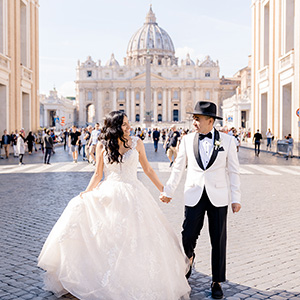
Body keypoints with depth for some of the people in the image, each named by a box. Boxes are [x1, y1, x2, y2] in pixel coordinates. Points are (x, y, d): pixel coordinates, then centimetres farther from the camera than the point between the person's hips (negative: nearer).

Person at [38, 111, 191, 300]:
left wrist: (163, 189, 10)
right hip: (109, 196, 1)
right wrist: (87, 192, -8)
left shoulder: (136, 142, 1)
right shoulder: (102, 146, 2)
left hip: (133, 195, -1)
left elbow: (147, 169, 9)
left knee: (137, 239, -3)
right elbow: (98, 174, 6)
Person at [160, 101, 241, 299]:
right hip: (194, 196, 1)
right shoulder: (187, 140, 3)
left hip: (218, 197, -1)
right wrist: (168, 192, 14)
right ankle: (189, 257, 35)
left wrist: (236, 199, -1)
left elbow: (233, 171, 2)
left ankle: (217, 281, 21)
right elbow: (178, 169, 11)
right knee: (188, 236, -1)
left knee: (218, 241, 5)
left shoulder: (227, 141, -1)